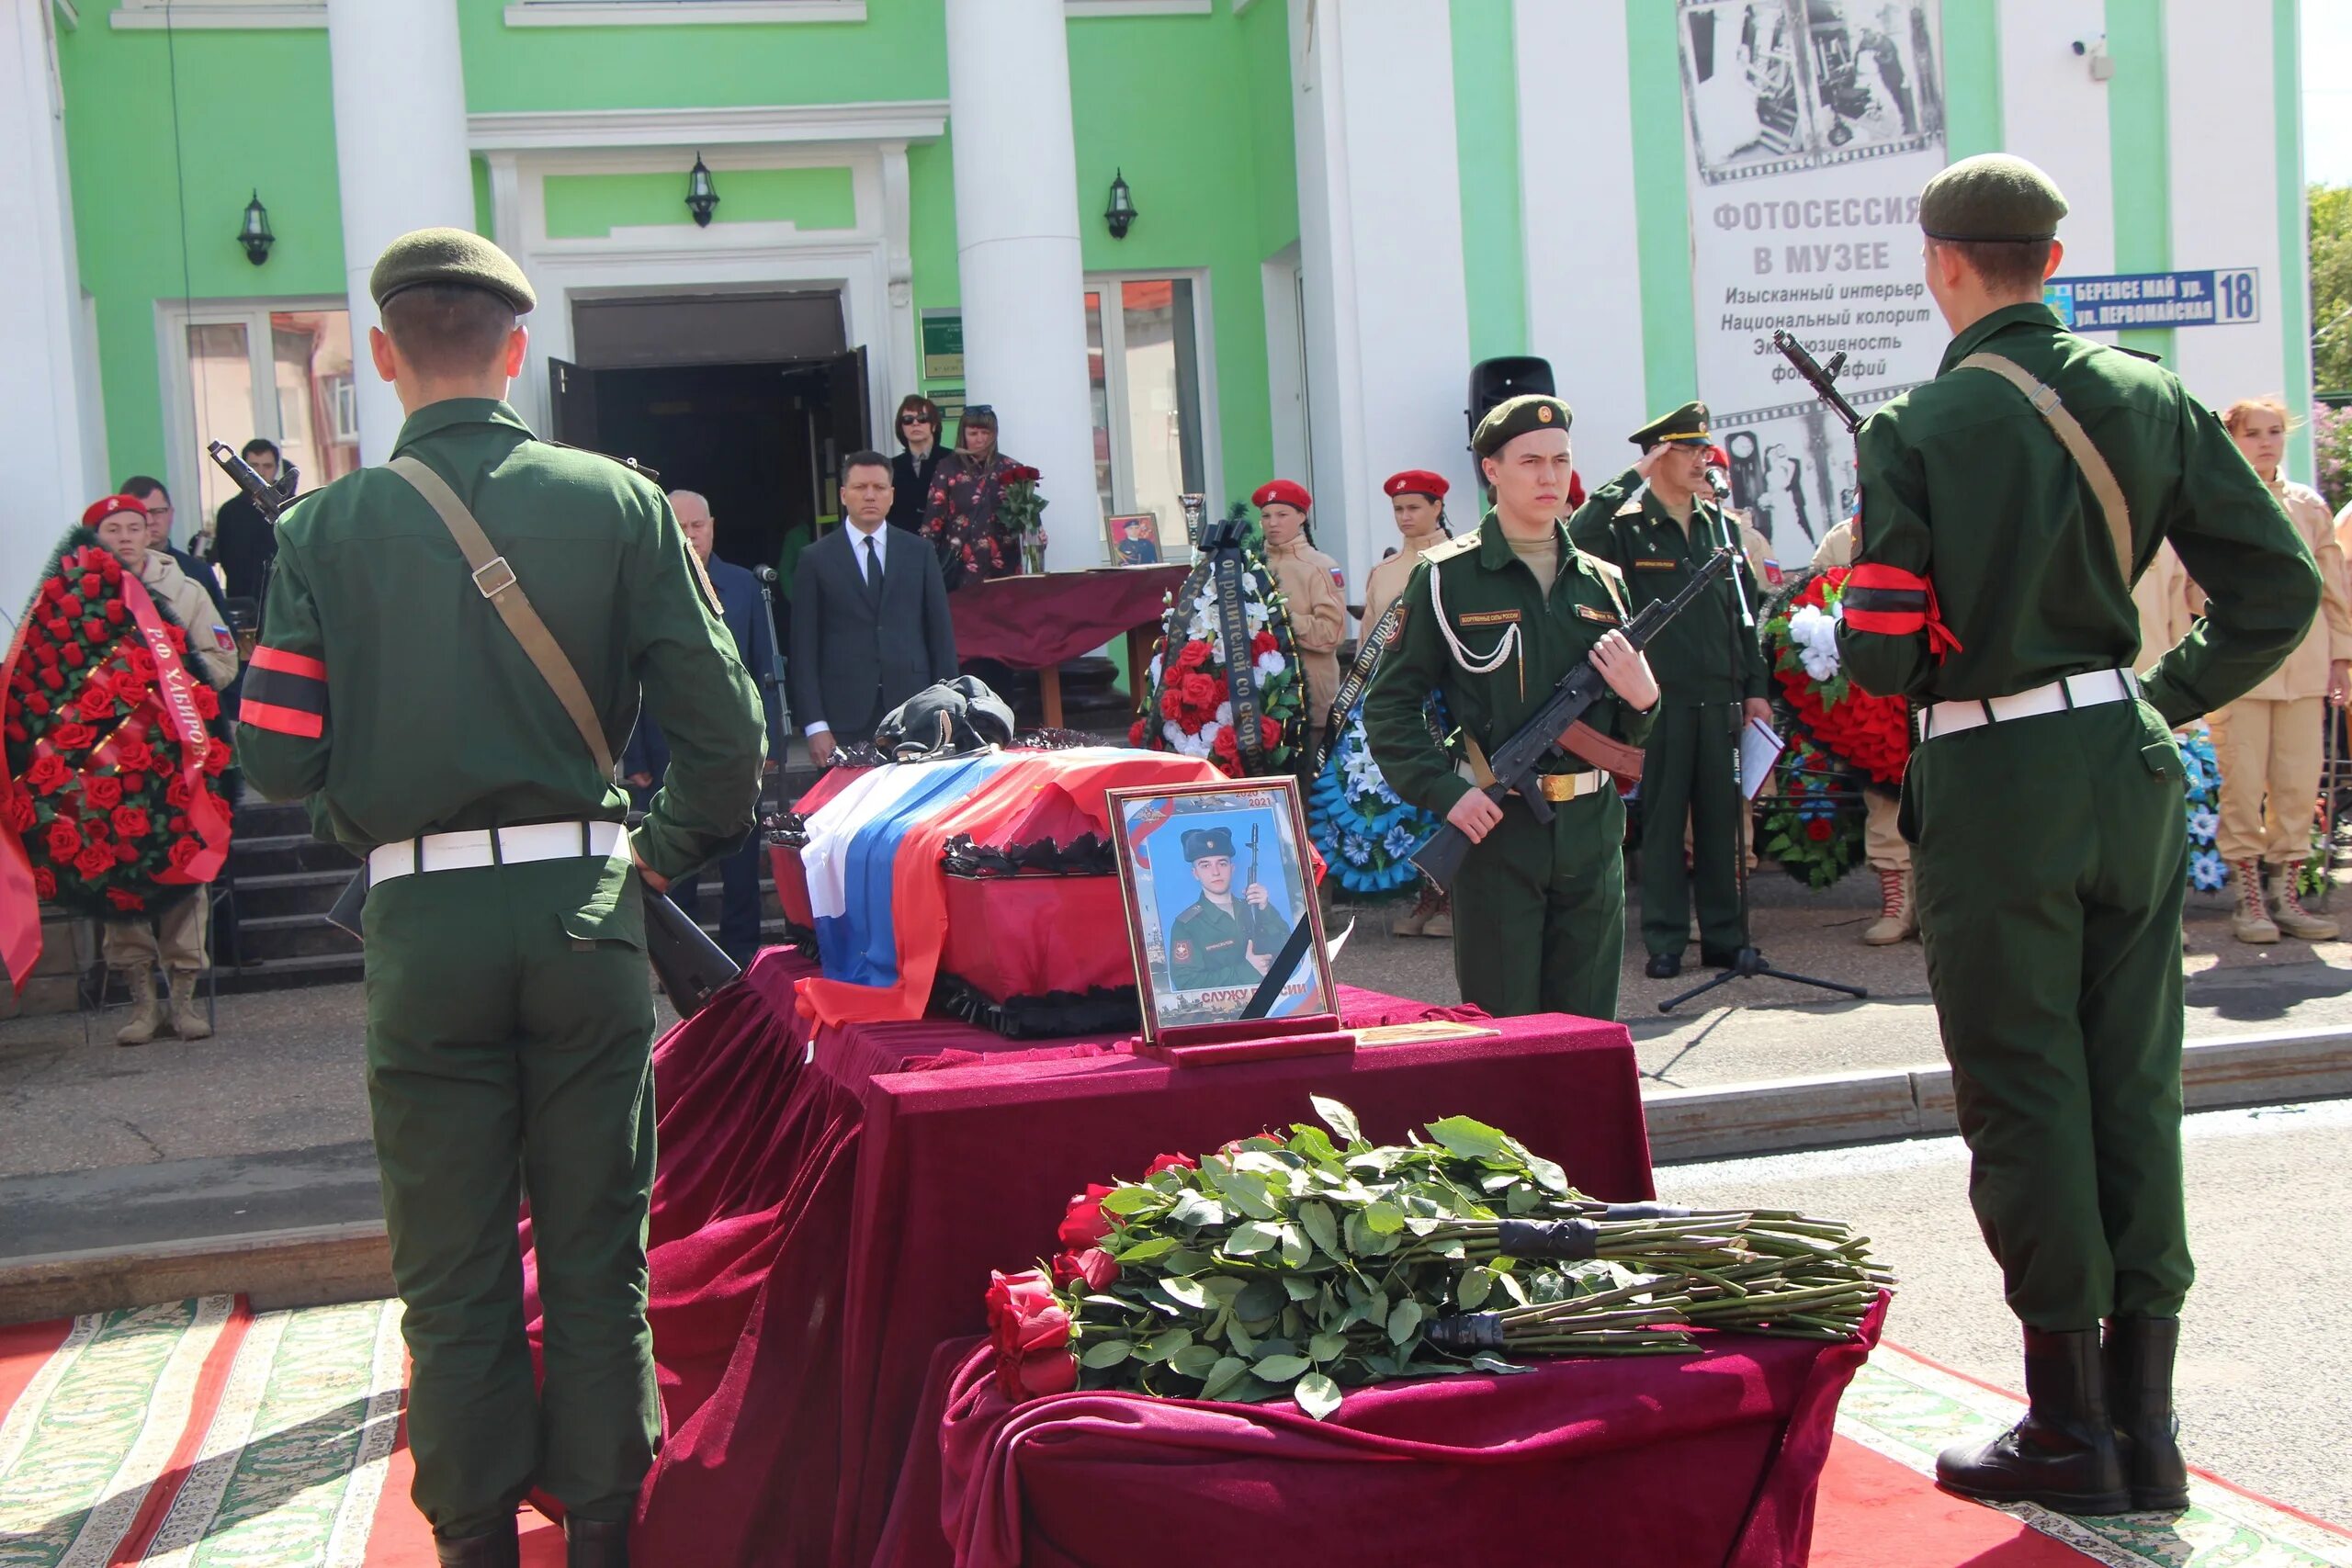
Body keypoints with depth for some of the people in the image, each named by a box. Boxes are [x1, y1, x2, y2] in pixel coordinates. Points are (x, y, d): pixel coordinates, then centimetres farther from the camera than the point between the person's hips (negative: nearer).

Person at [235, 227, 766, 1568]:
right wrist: (671, 851, 12)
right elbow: (725, 726, -5)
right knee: (596, 1255, 11)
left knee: (453, 1270, 12)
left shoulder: (330, 526, -3)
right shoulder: (620, 502, -3)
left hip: (423, 919, 0)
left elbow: (279, 758, -5)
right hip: (584, 907, 0)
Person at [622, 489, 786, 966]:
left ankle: (742, 957, 14)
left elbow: (763, 669, 9)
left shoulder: (742, 585, 8)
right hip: (667, 753, -2)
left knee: (742, 863, 6)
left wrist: (769, 740, 3)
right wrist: (634, 758, -5)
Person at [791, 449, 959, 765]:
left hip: (912, 710, 1)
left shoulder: (919, 554, 11)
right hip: (846, 719, -1)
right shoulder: (816, 559, 6)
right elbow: (804, 648, 3)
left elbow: (941, 633, 11)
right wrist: (815, 726, -5)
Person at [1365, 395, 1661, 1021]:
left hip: (1592, 829, 4)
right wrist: (1445, 792, -14)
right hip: (1494, 829, -4)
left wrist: (1643, 698, -4)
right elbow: (1389, 708, -2)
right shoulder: (1446, 577, -1)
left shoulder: (1602, 582, 12)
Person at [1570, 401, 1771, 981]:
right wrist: (1630, 481, -21)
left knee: (1720, 818, 8)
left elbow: (1745, 610, 16)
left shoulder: (1718, 523, 13)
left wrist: (1755, 686, 11)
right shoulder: (1625, 525, -2)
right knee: (1662, 821, 2)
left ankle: (1723, 936, 16)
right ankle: (1664, 942, 8)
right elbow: (1577, 540, -25)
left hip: (1718, 696, 4)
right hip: (1658, 697, -4)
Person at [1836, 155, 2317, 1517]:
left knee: (2024, 1094, 4)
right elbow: (2283, 587, 1)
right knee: (2135, 1083, 11)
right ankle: (2146, 1424, 18)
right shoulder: (2151, 399, 3)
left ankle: (2069, 1430, 12)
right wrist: (2170, 699, 11)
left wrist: (1878, 651, 9)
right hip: (2131, 765, 5)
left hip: (1994, 787, -4)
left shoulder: (1915, 430, -11)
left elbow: (1880, 656, -14)